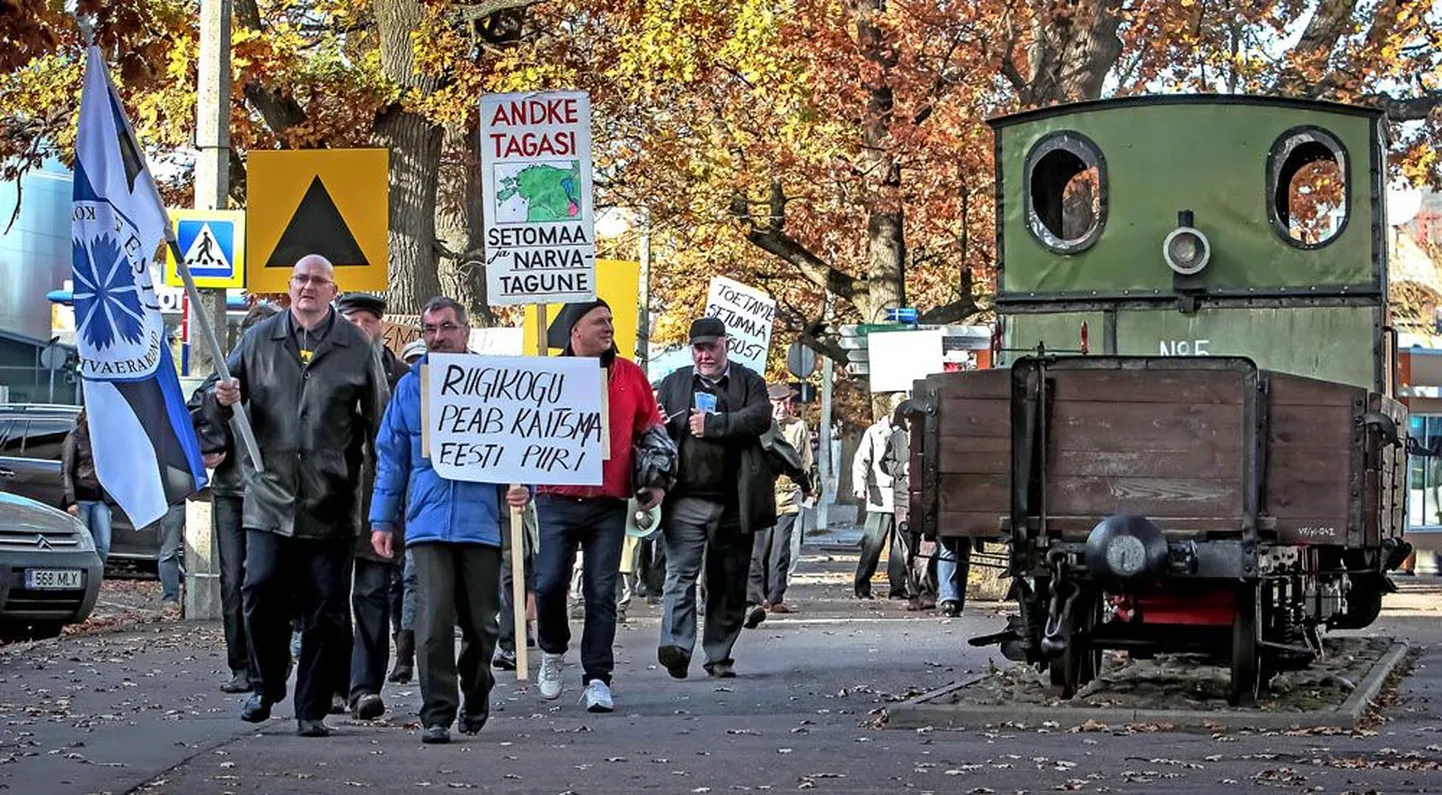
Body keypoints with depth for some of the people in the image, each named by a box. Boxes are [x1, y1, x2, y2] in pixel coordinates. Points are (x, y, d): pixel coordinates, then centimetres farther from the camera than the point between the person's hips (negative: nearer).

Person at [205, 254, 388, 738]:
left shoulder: (357, 348, 5)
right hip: (270, 496, 1)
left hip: (331, 503, -1)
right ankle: (267, 685, 17)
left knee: (326, 611, 0)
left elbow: (380, 421, 8)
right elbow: (217, 413, 16)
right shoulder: (259, 340, 9)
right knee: (261, 596, -6)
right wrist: (223, 401, -9)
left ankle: (313, 709, 9)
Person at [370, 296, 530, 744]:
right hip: (428, 522, 0)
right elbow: (391, 457, 13)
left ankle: (475, 702, 31)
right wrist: (382, 520, 8)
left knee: (481, 623, 9)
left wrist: (522, 487, -10)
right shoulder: (410, 386, 10)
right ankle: (437, 714, -6)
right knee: (434, 621, -10)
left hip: (482, 520, 0)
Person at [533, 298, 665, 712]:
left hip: (609, 503, 1)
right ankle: (553, 653, 20)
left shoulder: (630, 375, 8)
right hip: (558, 500, -1)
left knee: (602, 593, -1)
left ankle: (597, 678, 4)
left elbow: (652, 430, 17)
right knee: (550, 584, -7)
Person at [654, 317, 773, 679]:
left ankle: (719, 655, 15)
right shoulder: (673, 383, 15)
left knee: (729, 582, 6)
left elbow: (760, 417, -9)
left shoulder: (749, 381, 8)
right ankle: (676, 647, -22)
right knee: (680, 575, -13)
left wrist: (712, 424, -15)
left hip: (733, 503, 0)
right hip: (686, 499, 0)